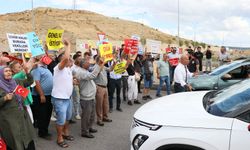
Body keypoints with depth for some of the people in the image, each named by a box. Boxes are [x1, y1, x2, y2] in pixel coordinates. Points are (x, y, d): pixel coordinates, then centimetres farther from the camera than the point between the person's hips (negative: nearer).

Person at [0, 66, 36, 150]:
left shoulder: (17, 82, 9)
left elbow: (30, 81, 14)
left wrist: (27, 72, -1)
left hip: (22, 115, 5)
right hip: (9, 118, -5)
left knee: (27, 137, 12)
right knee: (14, 141, 4)